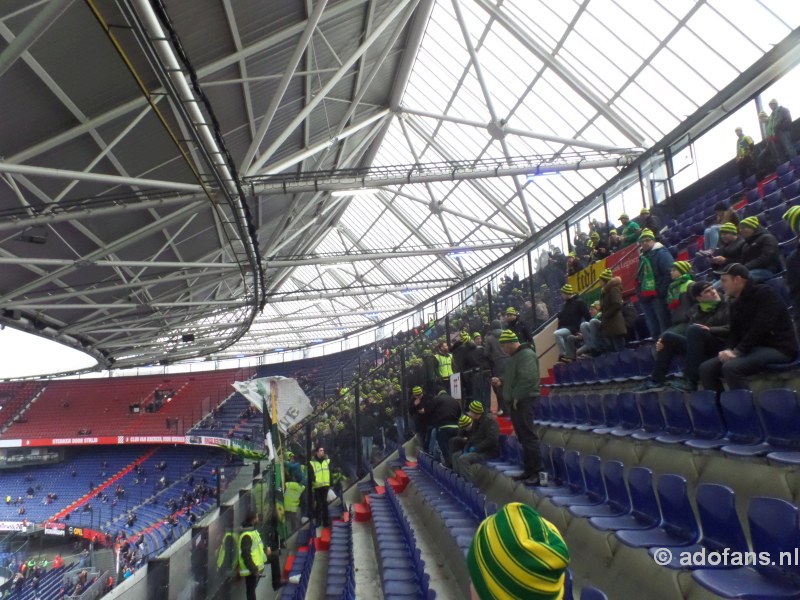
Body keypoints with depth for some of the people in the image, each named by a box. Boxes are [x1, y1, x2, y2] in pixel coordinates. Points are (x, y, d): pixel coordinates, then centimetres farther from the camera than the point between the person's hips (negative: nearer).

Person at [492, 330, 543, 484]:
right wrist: (501, 381, 12)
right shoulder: (515, 356, 18)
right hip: (515, 402, 10)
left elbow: (527, 378, -25)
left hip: (524, 401, -10)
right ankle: (528, 470, 21)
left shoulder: (527, 354, -14)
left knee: (528, 437, -8)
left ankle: (537, 472, -3)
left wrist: (517, 397, -21)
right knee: (523, 437, 13)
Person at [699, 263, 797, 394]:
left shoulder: (765, 293, -9)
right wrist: (729, 349, -11)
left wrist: (738, 351, -22)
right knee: (706, 368, -8)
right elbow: (735, 332, 11)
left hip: (779, 348, -8)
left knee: (731, 367, -33)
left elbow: (761, 327, -20)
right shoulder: (735, 303, 14)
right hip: (753, 348, 8)